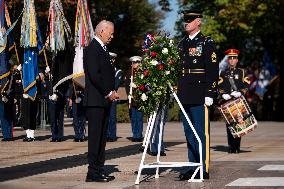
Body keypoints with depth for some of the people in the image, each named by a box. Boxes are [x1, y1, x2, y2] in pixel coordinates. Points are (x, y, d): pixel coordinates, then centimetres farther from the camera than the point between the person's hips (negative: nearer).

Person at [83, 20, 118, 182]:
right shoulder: (92, 49, -11)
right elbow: (94, 75, -19)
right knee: (95, 136, -8)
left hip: (105, 99, 10)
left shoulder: (103, 49, 20)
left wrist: (112, 92, 9)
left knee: (102, 137, 10)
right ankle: (93, 172, -6)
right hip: (96, 100, -10)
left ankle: (99, 169, 13)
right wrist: (108, 93, -14)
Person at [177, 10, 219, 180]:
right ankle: (193, 167, 17)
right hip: (185, 96, 7)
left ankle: (204, 169, -1)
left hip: (200, 95, -7)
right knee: (189, 132, 10)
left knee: (201, 132, -5)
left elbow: (213, 70, -9)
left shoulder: (207, 43, -4)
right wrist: (176, 90, 16)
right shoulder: (182, 44, 17)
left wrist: (210, 94, -14)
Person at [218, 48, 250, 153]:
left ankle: (237, 147, -1)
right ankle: (231, 147, 0)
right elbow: (220, 86, 7)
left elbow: (246, 85, 2)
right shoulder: (223, 73, 14)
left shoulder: (242, 72, 10)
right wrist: (223, 94, -12)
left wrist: (240, 93, -16)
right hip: (227, 101, 1)